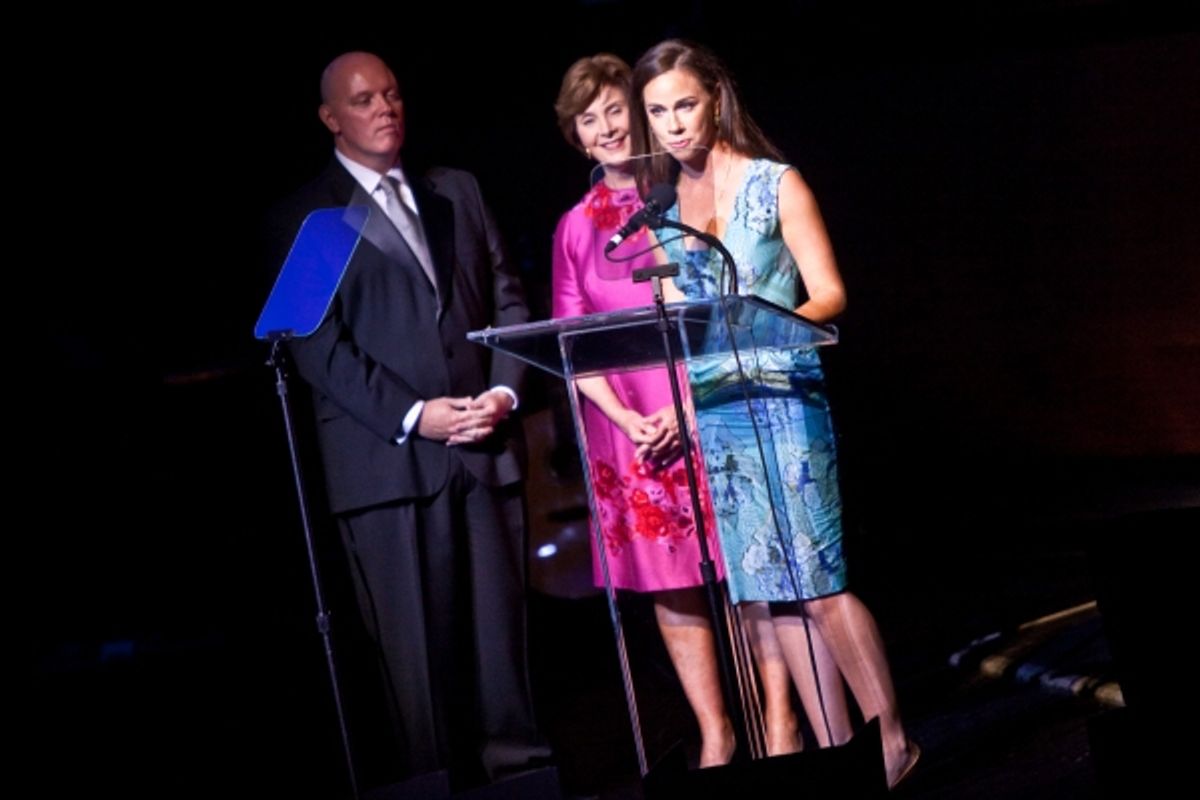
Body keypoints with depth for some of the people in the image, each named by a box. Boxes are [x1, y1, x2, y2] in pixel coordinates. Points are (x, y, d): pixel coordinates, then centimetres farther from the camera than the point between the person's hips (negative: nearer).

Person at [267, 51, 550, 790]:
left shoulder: (458, 192, 18)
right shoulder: (308, 215, 5)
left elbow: (508, 303, 16)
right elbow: (319, 345, -3)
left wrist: (503, 392, -1)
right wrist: (412, 417, -11)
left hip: (486, 448, 4)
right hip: (387, 460, -3)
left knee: (502, 630, 3)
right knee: (418, 646, -4)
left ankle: (518, 771, 8)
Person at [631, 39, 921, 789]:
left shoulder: (774, 185, 0)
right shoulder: (660, 206, 12)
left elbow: (830, 295, -4)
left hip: (782, 398, -4)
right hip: (709, 413, 4)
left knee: (818, 580, -9)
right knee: (771, 589, 3)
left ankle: (891, 736, -1)